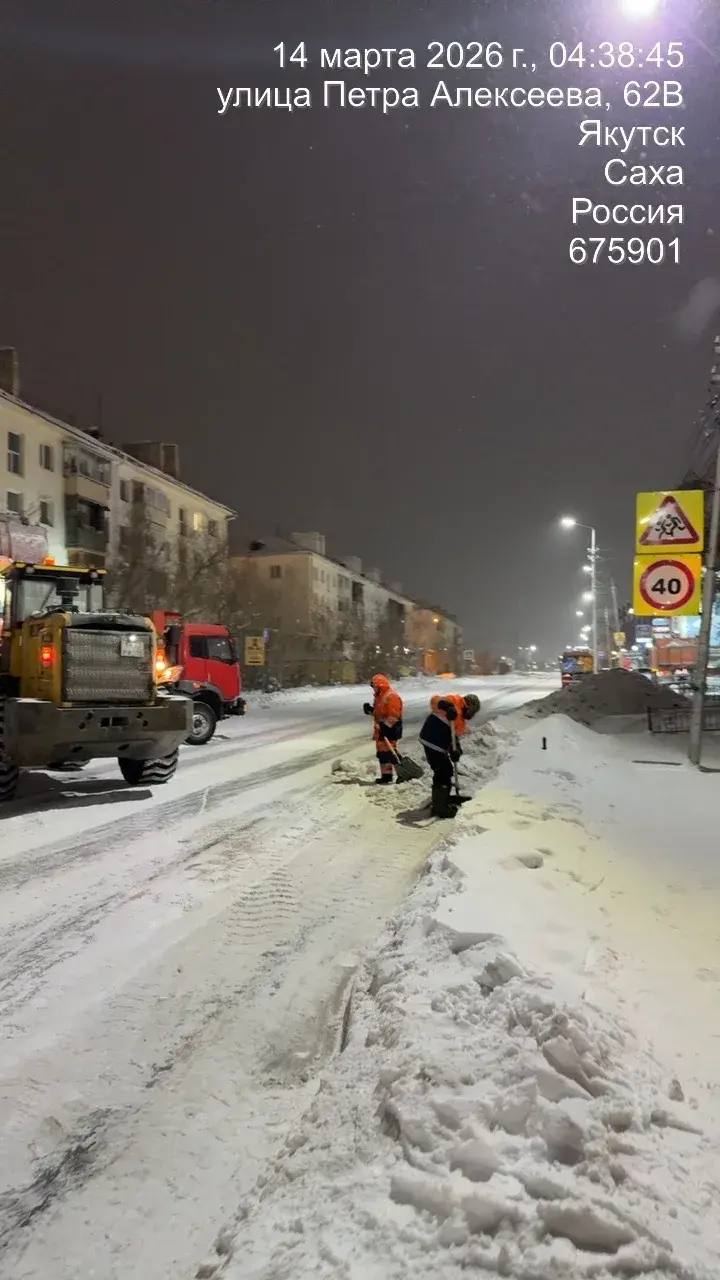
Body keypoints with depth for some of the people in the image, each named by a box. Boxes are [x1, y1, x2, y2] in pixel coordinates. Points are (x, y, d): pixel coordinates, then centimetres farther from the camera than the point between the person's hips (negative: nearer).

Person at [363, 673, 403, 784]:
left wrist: (386, 726, -27)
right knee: (382, 752, 13)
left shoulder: (391, 696, -16)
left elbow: (393, 715, -23)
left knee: (389, 752, -11)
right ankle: (386, 775, 20)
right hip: (381, 730, 10)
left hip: (390, 730, -10)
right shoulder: (380, 697, 17)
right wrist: (370, 709, 9)